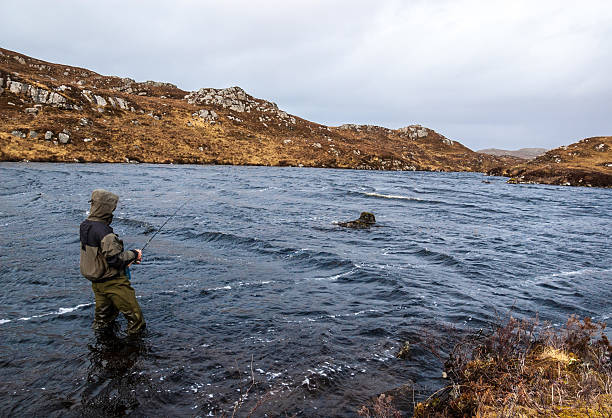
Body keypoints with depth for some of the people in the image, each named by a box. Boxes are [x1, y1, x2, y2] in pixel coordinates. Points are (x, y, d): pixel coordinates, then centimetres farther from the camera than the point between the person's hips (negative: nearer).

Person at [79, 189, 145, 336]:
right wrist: (133, 254, -10)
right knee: (134, 315, 2)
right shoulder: (103, 231, -28)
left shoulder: (85, 225, 2)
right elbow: (114, 258, -27)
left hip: (96, 280, 10)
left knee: (103, 317, 26)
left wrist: (127, 257, 8)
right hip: (112, 281, -10)